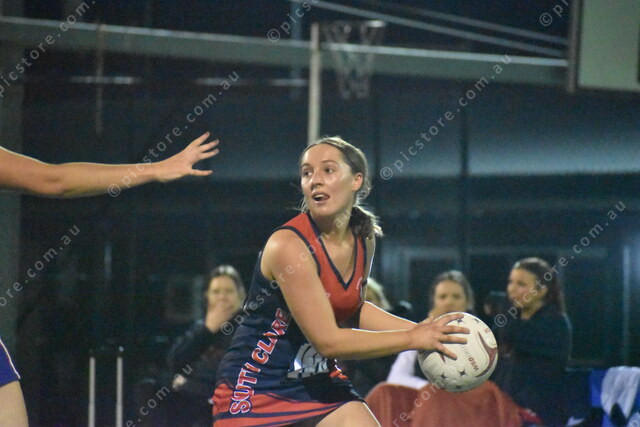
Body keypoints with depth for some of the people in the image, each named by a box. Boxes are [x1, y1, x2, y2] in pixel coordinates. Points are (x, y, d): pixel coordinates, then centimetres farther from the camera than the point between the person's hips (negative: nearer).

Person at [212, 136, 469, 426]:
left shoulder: (364, 239, 0)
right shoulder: (288, 246, -23)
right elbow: (328, 340, -25)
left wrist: (423, 330, 6)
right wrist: (412, 339, -19)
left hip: (318, 383, 7)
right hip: (254, 390, -7)